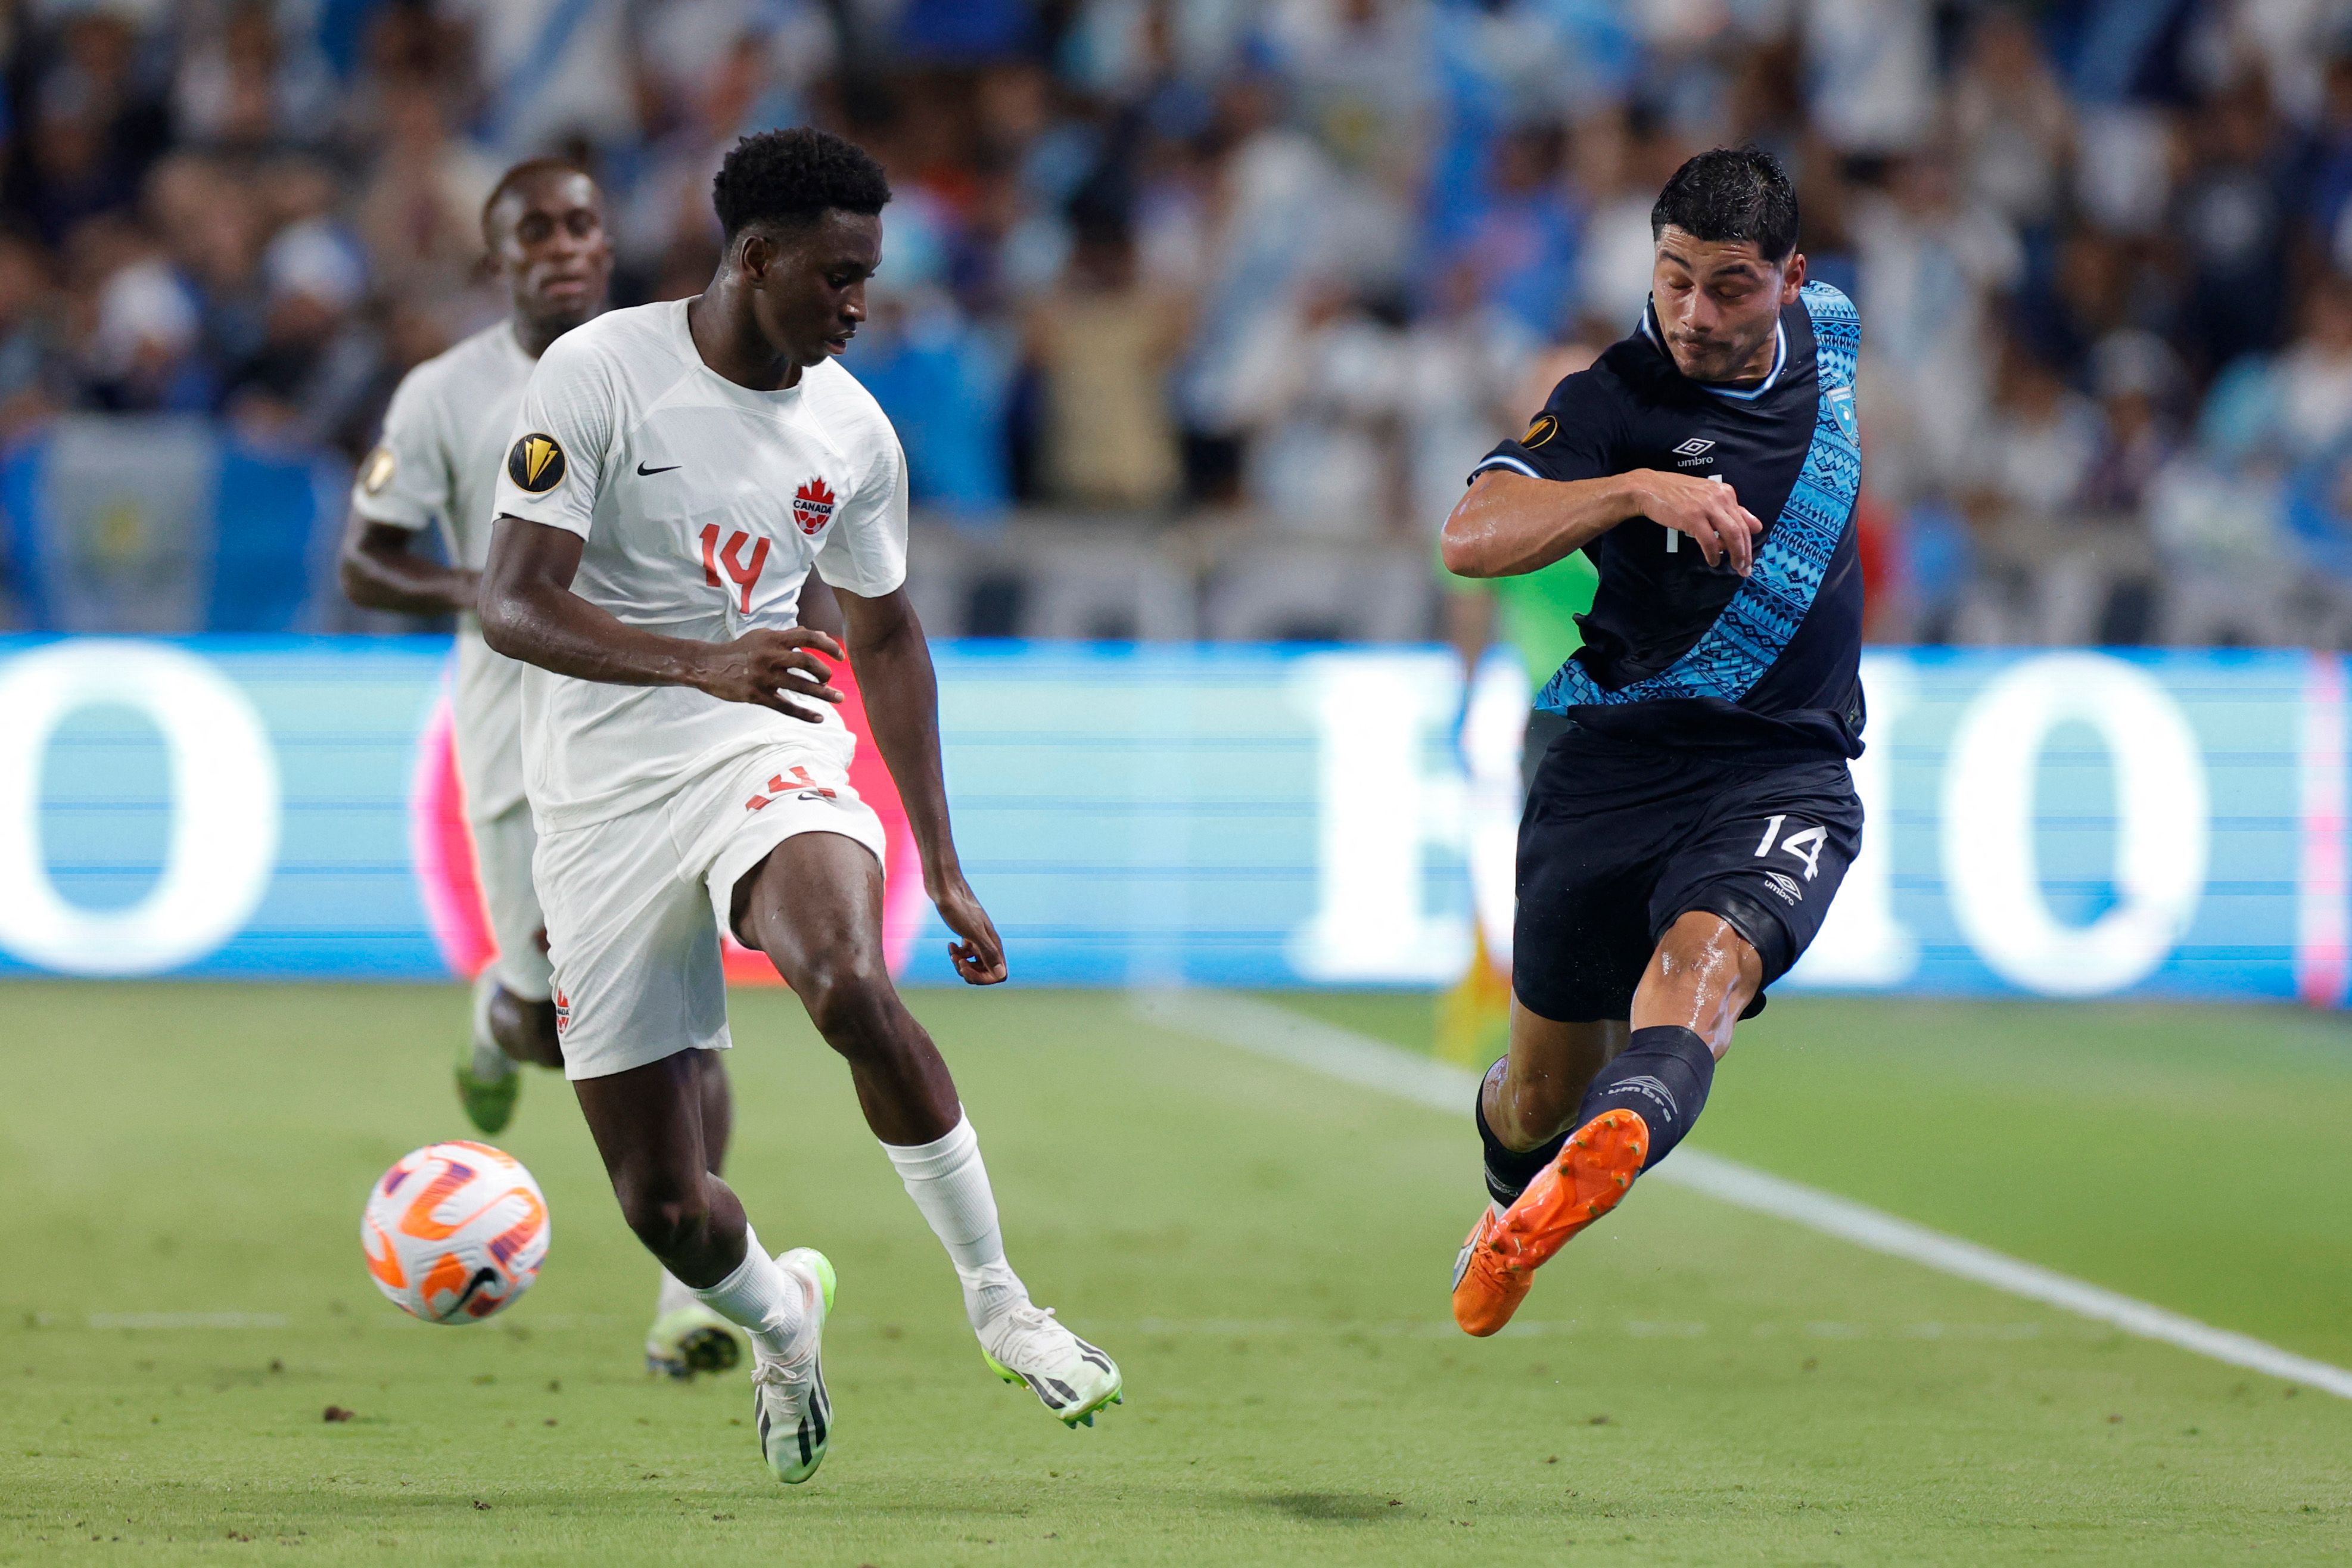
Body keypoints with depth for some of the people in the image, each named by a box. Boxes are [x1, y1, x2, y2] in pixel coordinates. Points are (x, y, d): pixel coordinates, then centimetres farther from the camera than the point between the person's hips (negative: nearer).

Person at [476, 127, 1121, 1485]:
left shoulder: (854, 431, 3)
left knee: (853, 983, -34)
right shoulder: (600, 376, -12)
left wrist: (945, 868, 15)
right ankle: (782, 1319, 33)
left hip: (766, 753, 2)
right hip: (603, 797, -2)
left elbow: (886, 637, 17)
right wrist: (703, 665, -34)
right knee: (662, 1202, -3)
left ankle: (998, 1300, -18)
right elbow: (513, 607, -18)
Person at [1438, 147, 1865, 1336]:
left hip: (1790, 772, 1)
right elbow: (1471, 537, -24)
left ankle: (1608, 1152, -61)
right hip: (1615, 763, -1)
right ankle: (1510, 1203, 46)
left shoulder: (1832, 333, 7)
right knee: (1543, 1091, 11)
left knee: (1703, 961, -32)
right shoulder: (1612, 399, -8)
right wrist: (1637, 489, -35)